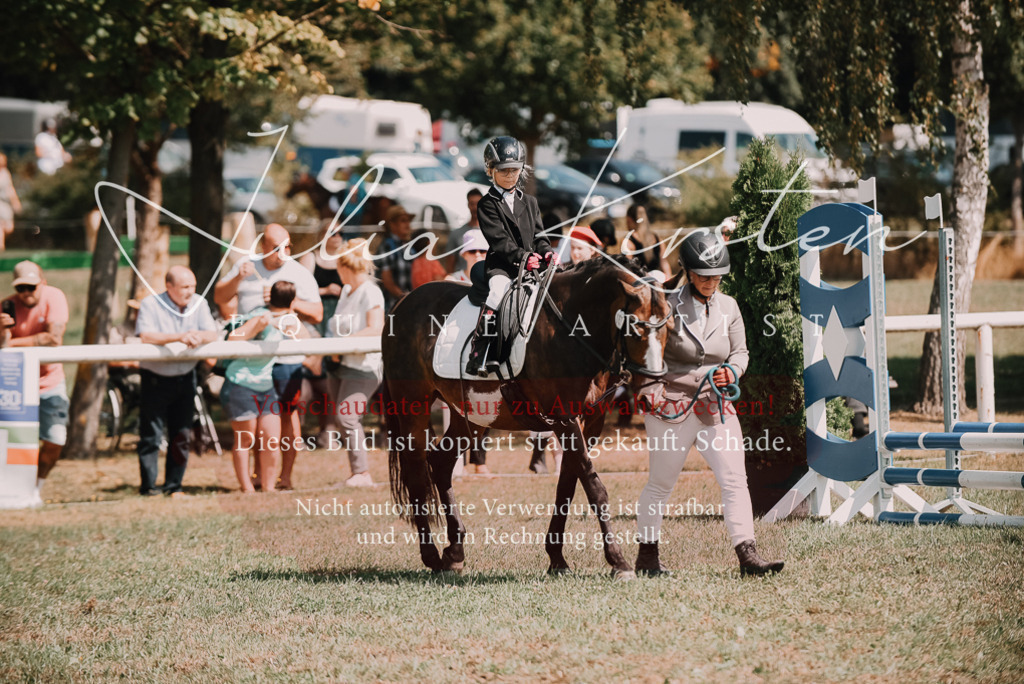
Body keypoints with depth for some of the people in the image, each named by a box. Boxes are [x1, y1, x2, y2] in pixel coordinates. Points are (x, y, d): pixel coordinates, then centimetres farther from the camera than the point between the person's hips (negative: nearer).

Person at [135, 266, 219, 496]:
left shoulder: (199, 304, 4)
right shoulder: (150, 305, -10)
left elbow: (212, 334, -6)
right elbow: (146, 336, -25)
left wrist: (199, 337, -29)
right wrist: (179, 337, -35)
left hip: (185, 379, 4)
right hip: (155, 379, -4)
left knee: (182, 435, 7)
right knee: (151, 435, -4)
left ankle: (174, 486, 17)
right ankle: (148, 486, 3)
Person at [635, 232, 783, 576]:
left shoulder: (728, 307, 5)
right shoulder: (669, 306, -8)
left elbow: (740, 351, 11)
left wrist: (733, 370, -11)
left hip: (716, 404, 4)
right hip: (671, 404, -4)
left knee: (735, 480, -7)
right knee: (661, 483, 7)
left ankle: (747, 554, -10)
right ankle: (647, 554, 22)